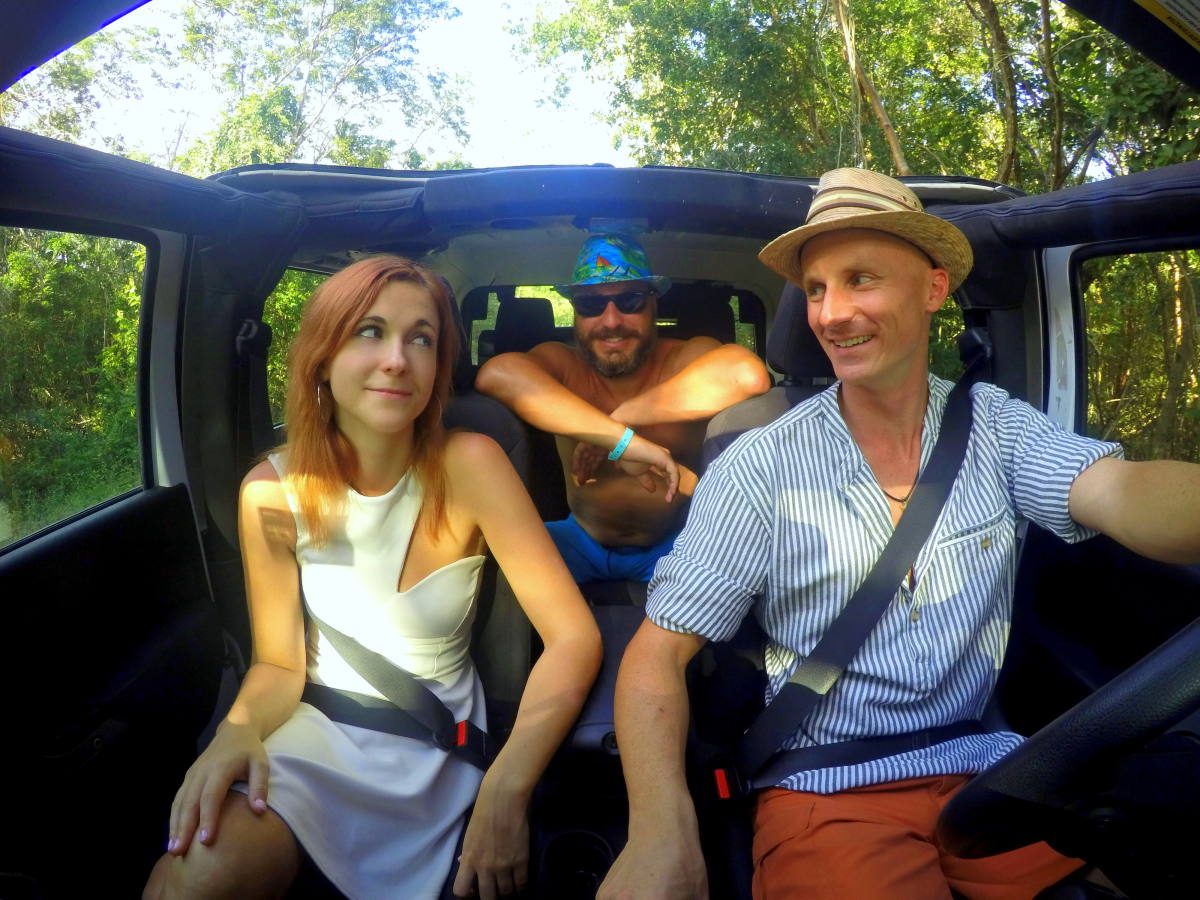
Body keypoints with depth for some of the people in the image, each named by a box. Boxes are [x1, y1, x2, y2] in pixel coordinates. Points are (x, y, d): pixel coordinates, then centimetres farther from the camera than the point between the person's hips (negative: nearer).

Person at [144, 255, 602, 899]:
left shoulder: (467, 465, -16)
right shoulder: (272, 493, -8)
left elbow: (574, 637, -19)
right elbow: (279, 664, 0)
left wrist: (507, 788, -30)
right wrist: (238, 728, -23)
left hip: (430, 748, -2)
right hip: (315, 724, 2)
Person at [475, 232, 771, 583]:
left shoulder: (687, 358, -15)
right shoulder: (561, 363, -11)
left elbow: (748, 374, -41)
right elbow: (497, 373, -36)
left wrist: (622, 416, -34)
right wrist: (624, 441, -43)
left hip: (673, 542, -1)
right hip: (582, 541, 2)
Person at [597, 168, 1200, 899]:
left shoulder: (996, 426, 0)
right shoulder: (760, 469, -8)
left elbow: (1126, 497, -18)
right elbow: (658, 653, -9)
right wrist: (661, 833, -25)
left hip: (986, 769, 3)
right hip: (829, 793, -3)